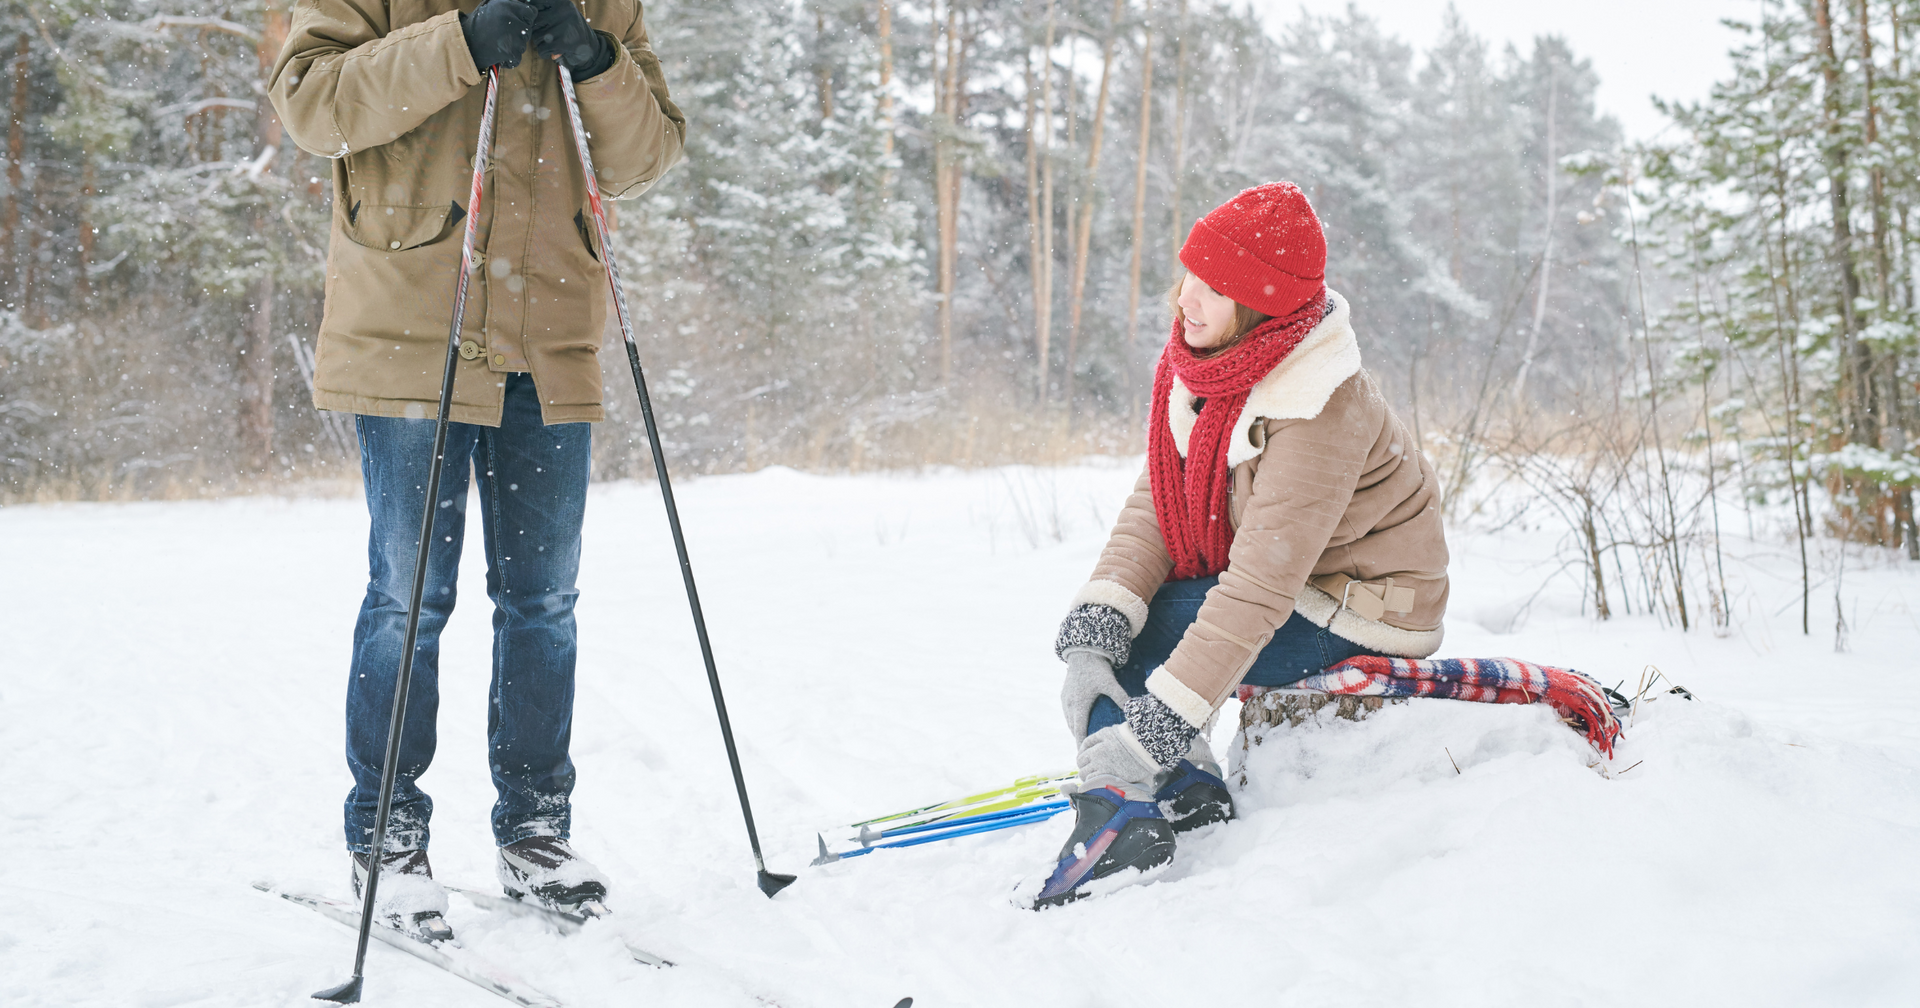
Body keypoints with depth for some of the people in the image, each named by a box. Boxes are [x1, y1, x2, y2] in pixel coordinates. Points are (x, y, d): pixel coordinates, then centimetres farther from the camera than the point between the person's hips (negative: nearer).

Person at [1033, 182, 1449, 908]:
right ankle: (1185, 792, -2)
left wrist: (1163, 720, -37)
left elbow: (1259, 590, -34)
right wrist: (1104, 605, -24)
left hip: (1353, 618, -9)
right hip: (1277, 575, 9)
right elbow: (1159, 498, -6)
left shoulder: (1319, 412, -31)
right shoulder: (1204, 357, -6)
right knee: (1098, 624, 6)